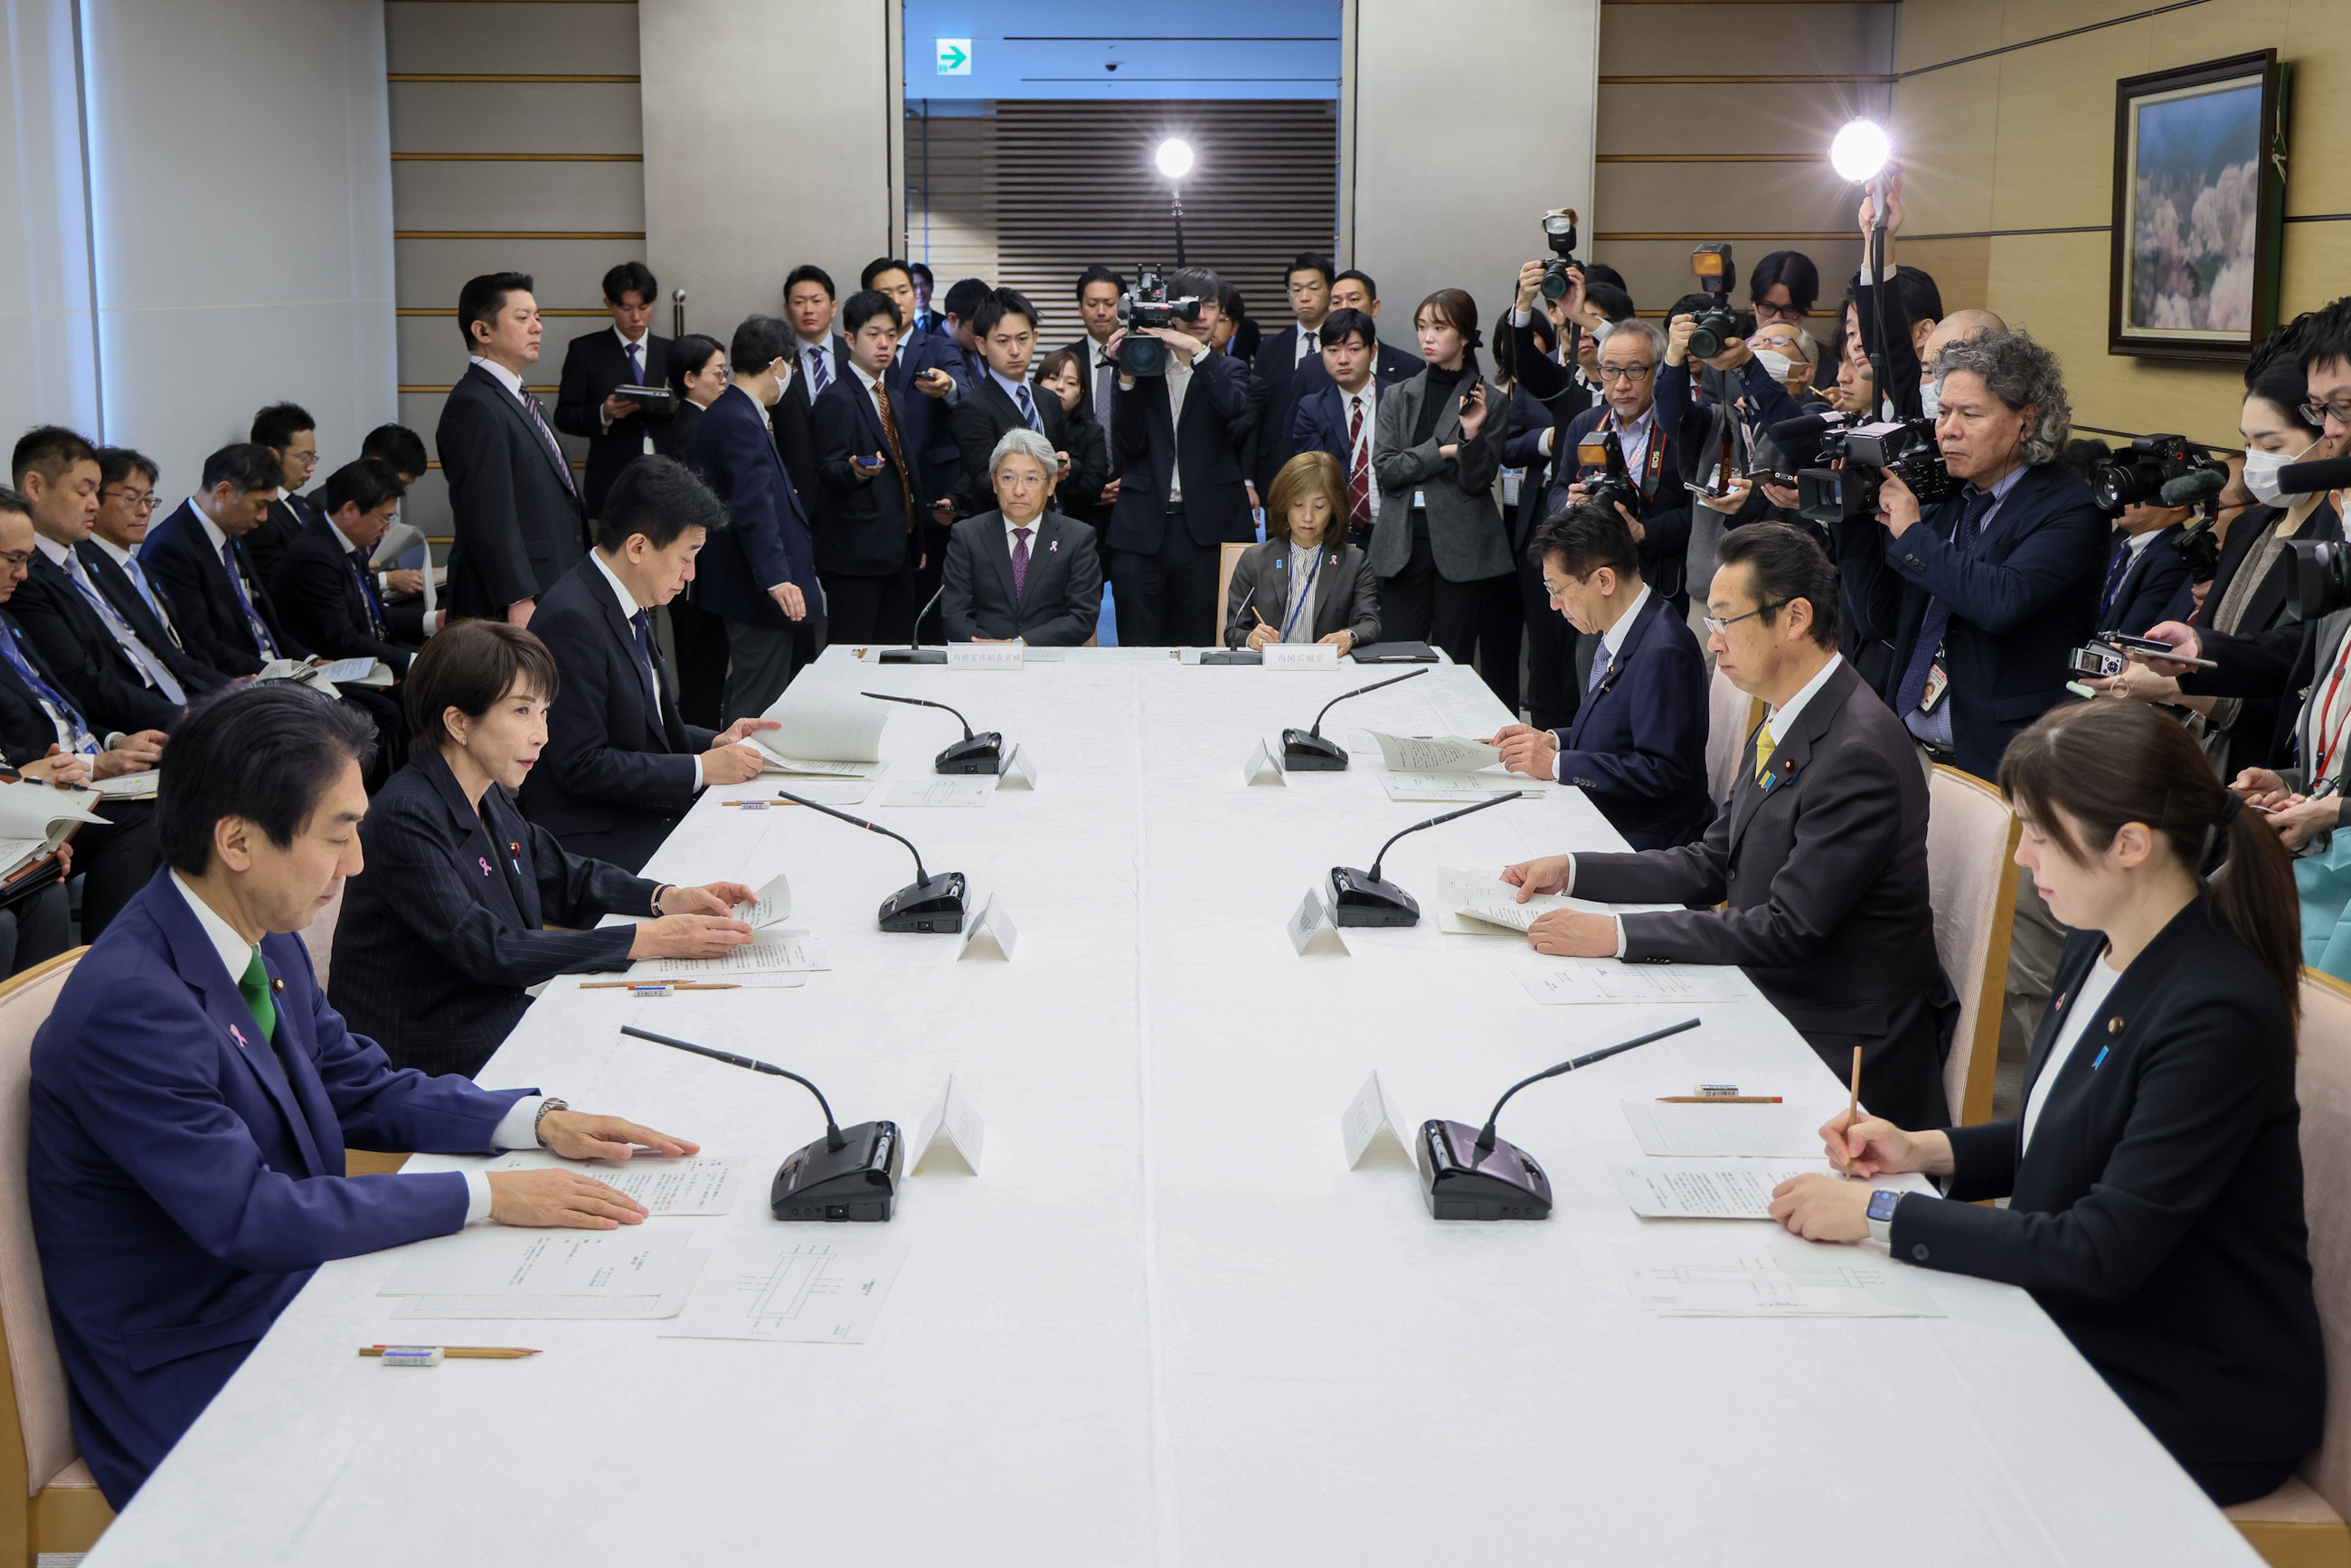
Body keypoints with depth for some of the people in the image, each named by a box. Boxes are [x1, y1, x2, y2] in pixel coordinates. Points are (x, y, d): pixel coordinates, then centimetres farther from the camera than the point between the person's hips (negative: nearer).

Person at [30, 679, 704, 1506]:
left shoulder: (269, 940, 2)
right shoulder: (125, 1005, -25)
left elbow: (362, 1088, 13)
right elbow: (248, 1214, -27)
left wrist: (540, 1120, -2)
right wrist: (484, 1197, -24)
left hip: (293, 1292, 8)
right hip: (192, 1379, -8)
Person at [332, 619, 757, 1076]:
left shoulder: (491, 797, 5)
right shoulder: (406, 819, -21)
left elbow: (563, 875, 18)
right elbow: (489, 952, -26)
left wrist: (669, 899, 0)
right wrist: (646, 941, -27)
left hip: (500, 1014, 8)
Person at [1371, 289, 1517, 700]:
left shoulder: (1490, 401, 1)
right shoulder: (1399, 396, 12)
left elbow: (1478, 481, -2)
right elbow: (1384, 467, 1)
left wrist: (1473, 435, -19)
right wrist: (1442, 451, -9)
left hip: (1461, 546, -3)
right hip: (1402, 542, 3)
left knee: (1454, 662, 1)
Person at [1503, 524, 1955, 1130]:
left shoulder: (1860, 751, -24)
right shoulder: (1782, 724, 8)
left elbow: (1788, 928, -25)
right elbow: (1714, 864, 14)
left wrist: (1617, 935, -26)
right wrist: (1572, 870, 4)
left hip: (1842, 1053, -8)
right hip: (1770, 1001, 8)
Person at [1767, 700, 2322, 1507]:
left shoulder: (2221, 1016, -27)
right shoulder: (2101, 948, 2)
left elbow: (2101, 1253, -27)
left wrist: (1881, 1216, -24)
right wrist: (1926, 1149, 0)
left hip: (2199, 1402, -8)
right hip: (2078, 1328, 8)